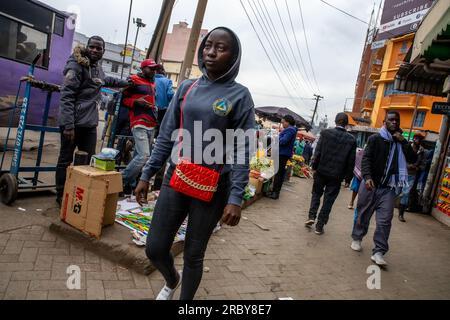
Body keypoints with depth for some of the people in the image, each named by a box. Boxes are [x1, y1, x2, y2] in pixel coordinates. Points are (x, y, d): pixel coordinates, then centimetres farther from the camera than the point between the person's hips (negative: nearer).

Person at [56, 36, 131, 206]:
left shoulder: (98, 68, 15)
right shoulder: (76, 66, -9)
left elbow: (104, 80, 40)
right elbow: (66, 96, -16)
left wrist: (125, 83, 47)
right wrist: (68, 125, -23)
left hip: (90, 123, 7)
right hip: (73, 122, -7)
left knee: (89, 160, 10)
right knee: (66, 160, 4)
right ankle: (61, 195, 16)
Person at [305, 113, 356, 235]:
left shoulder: (325, 133, -6)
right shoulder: (351, 140, -3)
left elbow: (318, 152, -7)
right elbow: (351, 162, -1)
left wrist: (314, 167, 1)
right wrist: (348, 178, 6)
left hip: (321, 171, 0)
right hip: (337, 175, 0)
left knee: (316, 194, 20)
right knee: (328, 200, 7)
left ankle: (311, 217, 8)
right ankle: (319, 226, 12)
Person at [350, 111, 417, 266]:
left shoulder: (400, 143, 11)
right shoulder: (375, 139, 0)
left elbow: (412, 159, 0)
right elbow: (366, 159, -10)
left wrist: (403, 141, -8)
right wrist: (367, 177, -25)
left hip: (388, 188, 2)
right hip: (370, 184, -2)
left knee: (385, 220, -5)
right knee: (363, 214, 10)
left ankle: (378, 252, -1)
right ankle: (357, 238, 31)